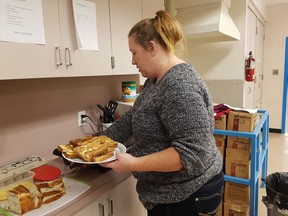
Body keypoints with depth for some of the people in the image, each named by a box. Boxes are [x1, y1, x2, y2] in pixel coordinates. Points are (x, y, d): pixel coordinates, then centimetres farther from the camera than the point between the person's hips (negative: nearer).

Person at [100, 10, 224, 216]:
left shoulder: (180, 85, -27)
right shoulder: (155, 79, 5)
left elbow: (192, 152, -31)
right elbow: (131, 119, 9)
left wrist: (133, 164, -29)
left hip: (189, 195, -9)